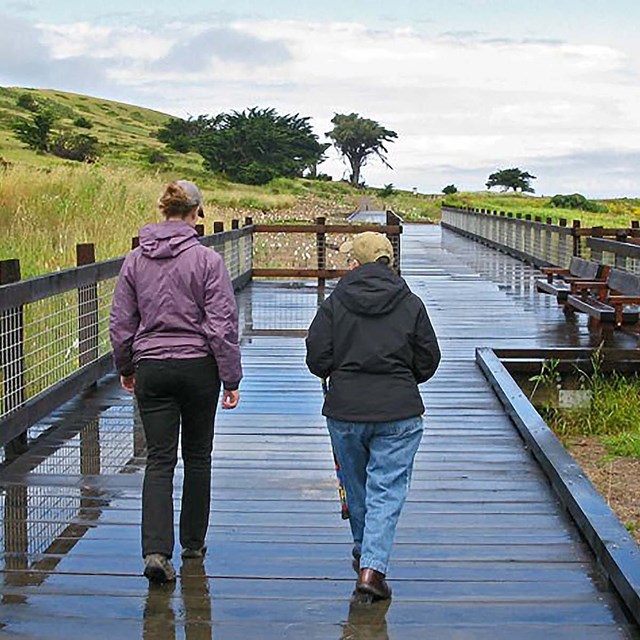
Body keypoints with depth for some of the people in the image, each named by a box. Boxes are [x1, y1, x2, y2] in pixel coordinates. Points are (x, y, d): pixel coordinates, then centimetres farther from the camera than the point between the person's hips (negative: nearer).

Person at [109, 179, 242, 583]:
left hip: (150, 369, 2)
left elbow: (121, 323, 6)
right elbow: (222, 326, -11)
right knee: (197, 457, 14)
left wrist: (125, 369, 21)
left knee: (159, 460, 2)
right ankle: (193, 542, 27)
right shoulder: (207, 260, -10)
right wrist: (231, 379, -3)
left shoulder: (136, 261, 1)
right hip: (198, 368, -2)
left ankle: (156, 551, -13)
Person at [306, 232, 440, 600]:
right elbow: (429, 362, 3)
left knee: (357, 487, 19)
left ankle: (365, 553, 37)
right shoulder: (411, 305, 0)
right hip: (399, 412, -1)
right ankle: (373, 567, -11)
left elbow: (316, 361, -4)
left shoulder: (334, 304, -2)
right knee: (387, 490, 1)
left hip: (344, 411, 1)